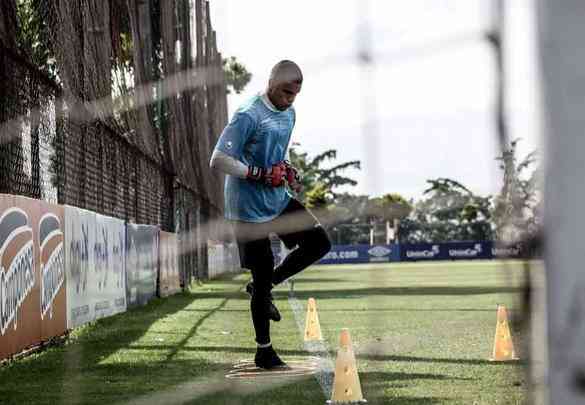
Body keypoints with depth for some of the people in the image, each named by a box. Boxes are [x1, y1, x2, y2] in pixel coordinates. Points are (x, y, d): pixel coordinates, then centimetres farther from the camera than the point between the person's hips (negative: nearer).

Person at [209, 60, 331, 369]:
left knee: (319, 243, 3)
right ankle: (264, 352, 13)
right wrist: (261, 174, -25)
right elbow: (218, 161, -24)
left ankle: (264, 286, 17)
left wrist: (288, 171, 3)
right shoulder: (248, 116, -20)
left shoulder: (288, 113, 8)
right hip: (249, 208, -8)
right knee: (262, 275, -1)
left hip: (278, 201, 8)